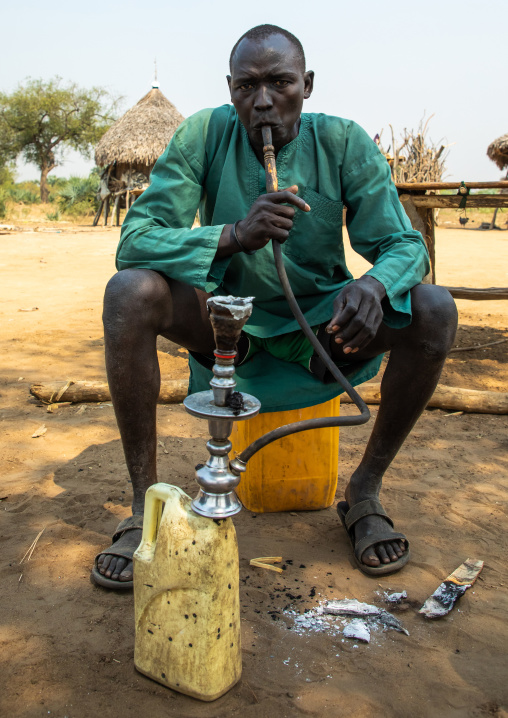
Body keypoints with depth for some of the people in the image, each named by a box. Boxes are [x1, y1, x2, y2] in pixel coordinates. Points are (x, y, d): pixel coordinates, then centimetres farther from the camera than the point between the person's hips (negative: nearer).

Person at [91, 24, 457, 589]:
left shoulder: (343, 142, -8)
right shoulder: (204, 135, -10)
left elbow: (403, 244, -10)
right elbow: (134, 240, -19)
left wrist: (374, 286, -35)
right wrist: (235, 235, -37)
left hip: (317, 323, 1)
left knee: (434, 310, -22)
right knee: (129, 292, -27)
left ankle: (365, 492, -5)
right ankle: (145, 501, -15)